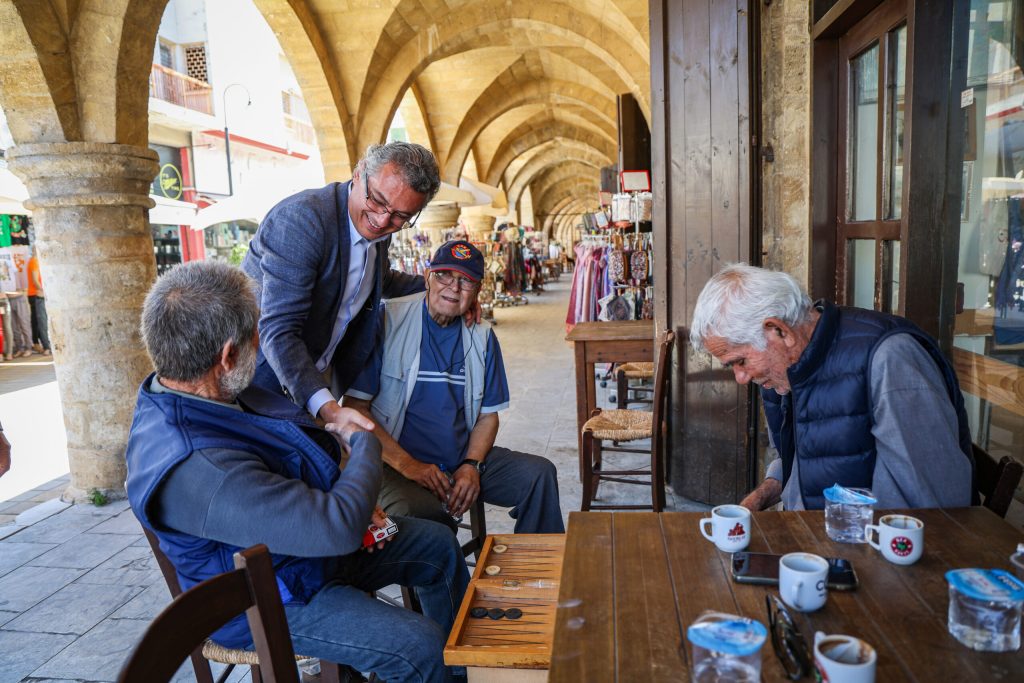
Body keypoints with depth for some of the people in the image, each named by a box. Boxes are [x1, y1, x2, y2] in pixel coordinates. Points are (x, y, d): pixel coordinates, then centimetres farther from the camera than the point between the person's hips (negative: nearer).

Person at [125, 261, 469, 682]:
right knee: (418, 647, -23)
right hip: (266, 601, -9)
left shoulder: (185, 392, -7)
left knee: (439, 545, 12)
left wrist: (349, 502, -3)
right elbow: (338, 528, -39)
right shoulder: (193, 469, -39)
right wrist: (364, 443, -19)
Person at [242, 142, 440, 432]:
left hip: (322, 371, 7)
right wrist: (328, 409, -43)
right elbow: (278, 331, -33)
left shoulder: (378, 228, -3)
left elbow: (382, 281, 21)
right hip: (268, 370, -7)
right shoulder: (301, 218, -28)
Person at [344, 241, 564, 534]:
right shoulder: (388, 320, -7)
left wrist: (472, 465, -6)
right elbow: (355, 407, -9)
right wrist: (408, 465, -16)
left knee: (540, 473, -12)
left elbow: (488, 414, 13)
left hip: (463, 459, 5)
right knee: (419, 510, -36)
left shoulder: (482, 336, 9)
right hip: (395, 463, -5)